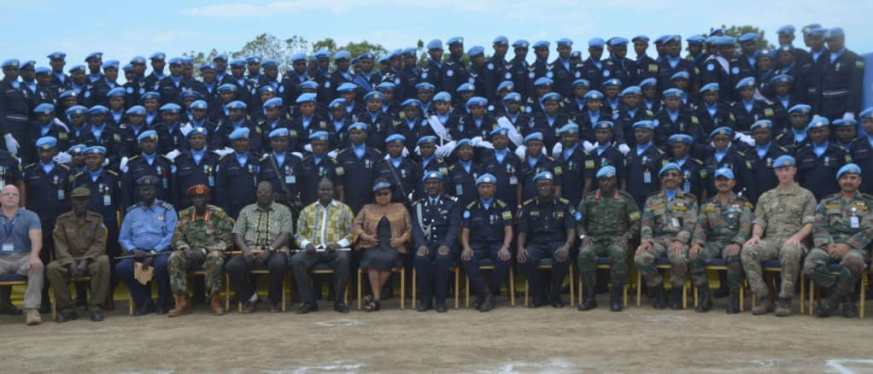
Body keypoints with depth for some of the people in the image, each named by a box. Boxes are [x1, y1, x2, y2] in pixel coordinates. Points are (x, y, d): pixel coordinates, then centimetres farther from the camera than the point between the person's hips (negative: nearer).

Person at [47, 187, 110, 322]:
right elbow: (60, 246, -3)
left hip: (91, 260, -1)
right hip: (69, 261, 1)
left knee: (103, 261, -35)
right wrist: (70, 263, -21)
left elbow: (99, 244, -4)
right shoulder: (62, 220, 6)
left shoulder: (97, 218, 5)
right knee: (52, 268, -31)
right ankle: (66, 307, -15)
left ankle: (95, 306, -24)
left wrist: (85, 261, -21)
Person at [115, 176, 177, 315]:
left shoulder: (167, 210, 6)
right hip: (138, 253, 3)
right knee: (121, 267, -26)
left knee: (163, 264, -37)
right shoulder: (131, 212, 16)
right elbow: (123, 238, 11)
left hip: (161, 252, -3)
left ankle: (162, 303, -11)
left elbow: (171, 236, -6)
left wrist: (153, 253, -17)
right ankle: (144, 302, -7)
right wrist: (133, 250, -11)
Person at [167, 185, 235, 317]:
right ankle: (182, 302, -26)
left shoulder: (218, 214, -3)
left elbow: (225, 240, -7)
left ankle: (215, 300, -25)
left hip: (211, 251, -3)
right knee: (174, 258, -27)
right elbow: (177, 238, 7)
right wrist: (186, 249, -15)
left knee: (215, 258, -37)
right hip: (190, 253, 3)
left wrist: (205, 250, -18)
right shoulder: (184, 215, 7)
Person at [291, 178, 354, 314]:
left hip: (336, 250, -2)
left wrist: (339, 244, -12)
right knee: (296, 260, -29)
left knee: (344, 260, -37)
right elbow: (299, 234, 14)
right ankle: (309, 301, -18)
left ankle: (339, 301, -21)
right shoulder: (307, 210, 17)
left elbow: (351, 233, 6)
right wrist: (307, 244, -8)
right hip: (313, 250, 2)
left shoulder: (344, 209, 12)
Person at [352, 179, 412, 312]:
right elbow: (355, 225, 10)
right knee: (374, 258, -35)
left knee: (388, 259, -35)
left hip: (393, 247, 0)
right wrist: (364, 236, -8)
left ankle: (374, 295, -26)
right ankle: (377, 298, -33)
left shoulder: (400, 208, 18)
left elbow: (409, 228, 12)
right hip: (372, 246, 0)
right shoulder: (367, 208, 19)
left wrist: (402, 239, -7)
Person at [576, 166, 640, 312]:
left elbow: (635, 223, 8)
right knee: (585, 254, -33)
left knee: (619, 254, -37)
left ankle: (616, 298, -25)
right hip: (594, 239, 1)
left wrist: (625, 237, -8)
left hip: (616, 239, -1)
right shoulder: (588, 199, 16)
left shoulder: (625, 199, 12)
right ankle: (589, 298, -23)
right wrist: (583, 235, -3)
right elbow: (579, 222, 15)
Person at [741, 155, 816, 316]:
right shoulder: (766, 197, 24)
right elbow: (759, 221, 16)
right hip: (770, 240, 3)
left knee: (790, 251, -41)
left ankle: (785, 299, -27)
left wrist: (797, 236, -17)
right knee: (747, 250, -30)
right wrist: (756, 236, -7)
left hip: (792, 241, -3)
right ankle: (762, 298, -23)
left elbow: (809, 224, 3)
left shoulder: (805, 196, 14)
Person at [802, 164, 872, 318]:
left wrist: (847, 246, -15)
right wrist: (828, 244, -13)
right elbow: (818, 228, 9)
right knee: (810, 266, -32)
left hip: (853, 246, -2)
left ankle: (832, 300, -17)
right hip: (828, 245, 2)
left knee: (853, 261, -41)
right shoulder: (827, 203, 21)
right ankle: (846, 299, -10)